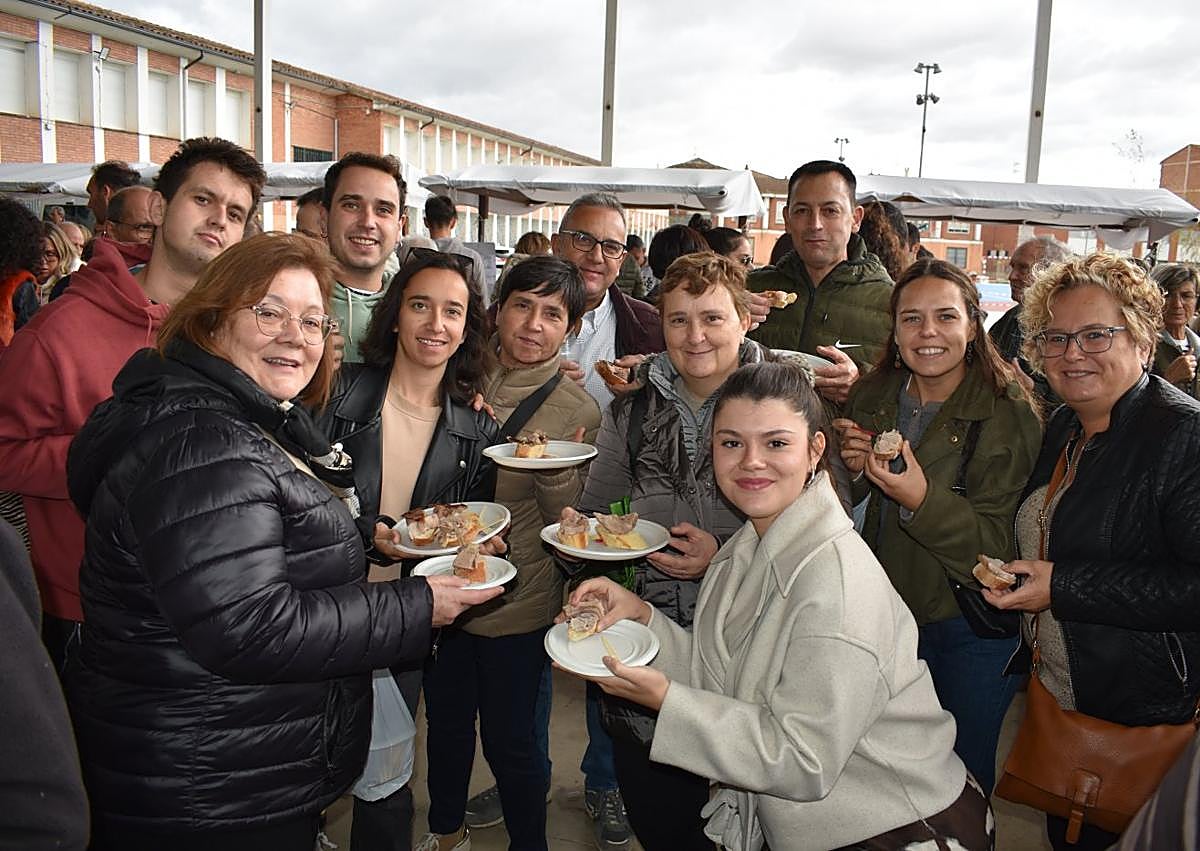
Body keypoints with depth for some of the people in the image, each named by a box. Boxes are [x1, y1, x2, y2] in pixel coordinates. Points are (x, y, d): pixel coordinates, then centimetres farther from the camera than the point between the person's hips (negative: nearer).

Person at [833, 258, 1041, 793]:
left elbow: (996, 547, -21)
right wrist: (855, 470, -12)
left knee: (964, 773, 14)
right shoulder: (872, 397, -2)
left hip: (972, 628, -4)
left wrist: (922, 499, -36)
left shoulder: (1010, 416, -17)